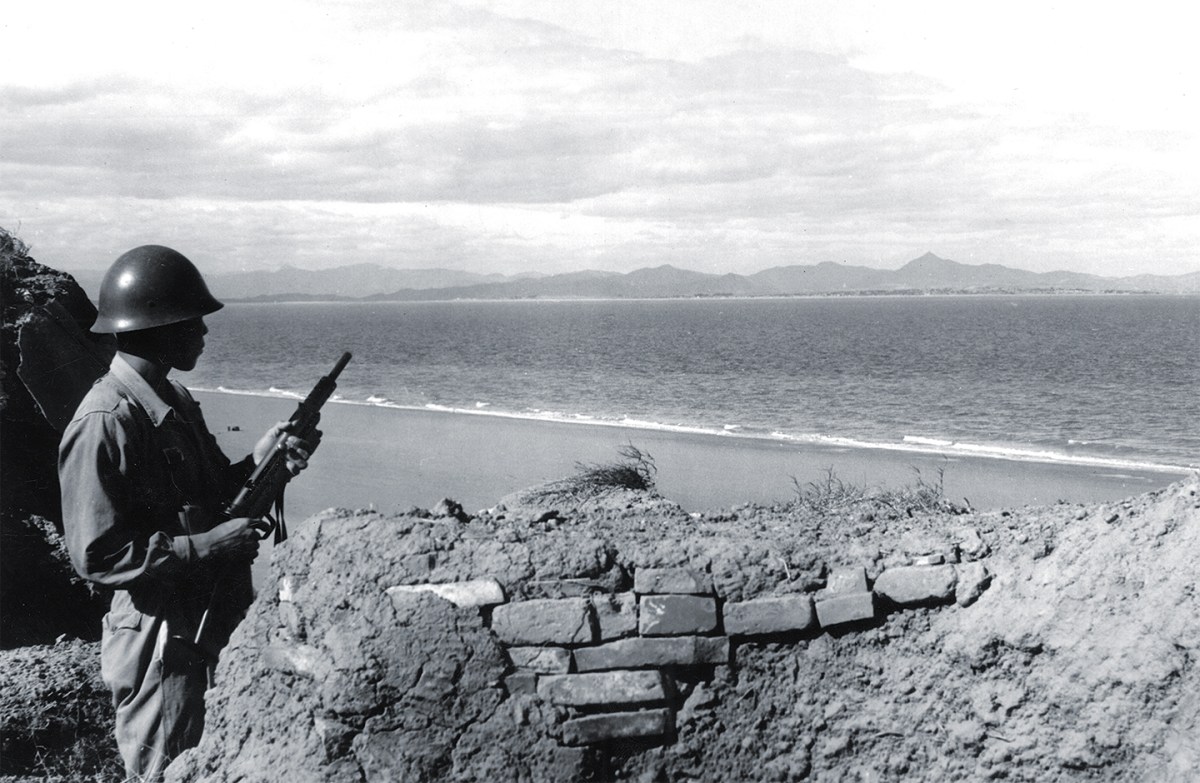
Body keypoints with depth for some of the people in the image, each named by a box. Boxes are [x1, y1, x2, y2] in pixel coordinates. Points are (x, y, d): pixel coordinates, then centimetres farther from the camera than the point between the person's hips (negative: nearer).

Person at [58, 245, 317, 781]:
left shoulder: (175, 401, 8)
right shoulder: (105, 423, -20)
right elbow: (97, 556, -22)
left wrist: (259, 462, 0)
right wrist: (209, 547, -22)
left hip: (217, 626, 9)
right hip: (164, 644, -9)